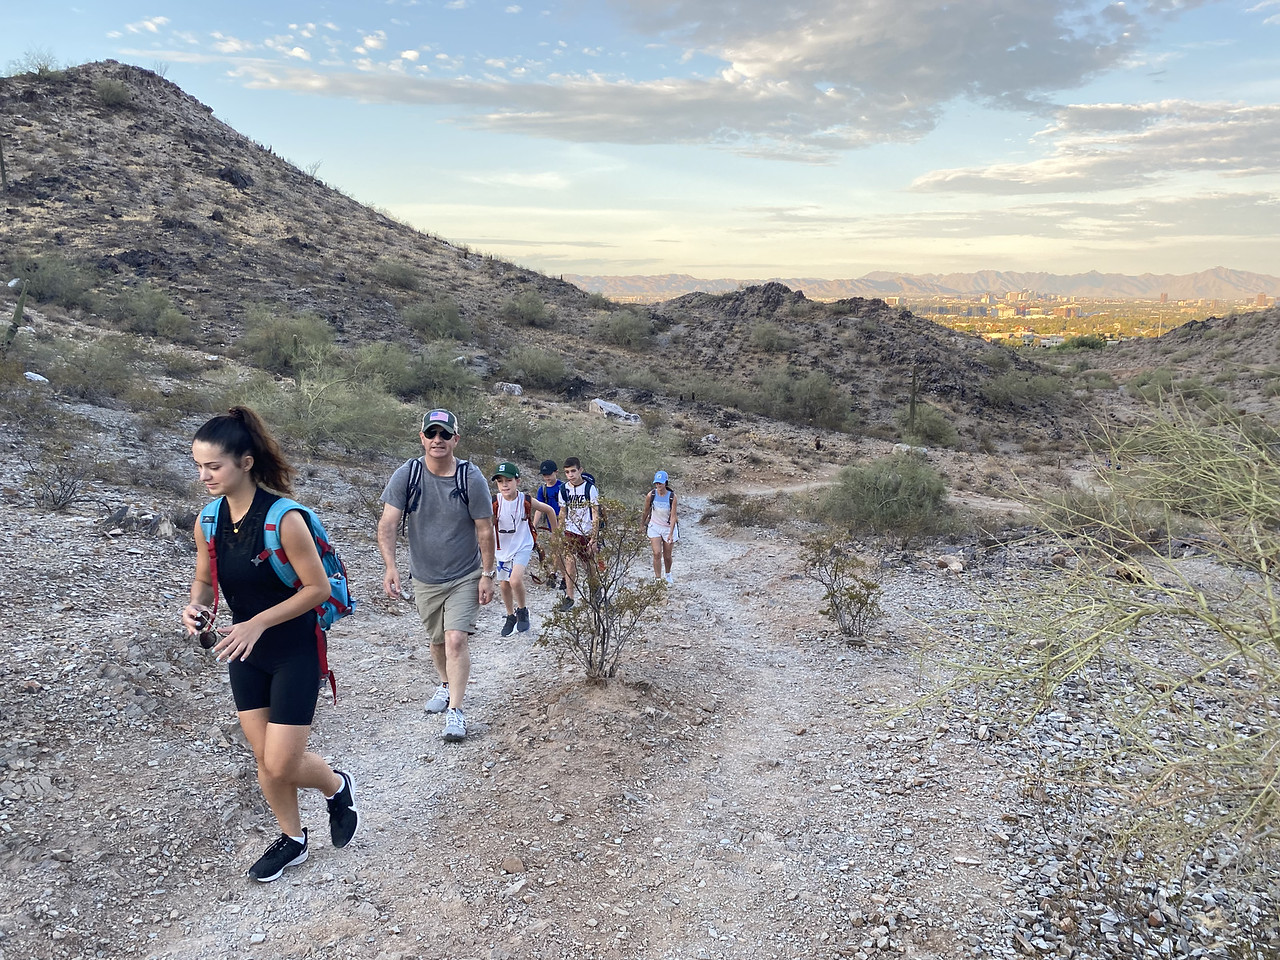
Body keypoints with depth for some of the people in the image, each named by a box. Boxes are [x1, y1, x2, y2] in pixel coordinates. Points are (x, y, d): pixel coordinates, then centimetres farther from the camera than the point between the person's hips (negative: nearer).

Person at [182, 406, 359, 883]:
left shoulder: (283, 518, -23)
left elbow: (318, 587, -19)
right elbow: (204, 579, 11)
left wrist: (258, 623, -25)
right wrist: (196, 607, -11)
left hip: (294, 653, -6)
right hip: (245, 653, 6)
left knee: (282, 765, -3)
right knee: (264, 758, 14)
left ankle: (337, 786, 30)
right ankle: (291, 839, 36)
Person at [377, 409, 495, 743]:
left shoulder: (471, 478, -14)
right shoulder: (406, 475, -10)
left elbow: (485, 529, -8)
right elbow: (388, 523, -16)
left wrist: (487, 574, -7)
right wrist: (390, 566, -30)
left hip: (466, 576, -3)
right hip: (425, 578, 3)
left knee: (456, 639, -14)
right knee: (437, 640, 18)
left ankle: (455, 709, -4)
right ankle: (446, 684, 45)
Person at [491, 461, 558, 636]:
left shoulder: (526, 501, -16)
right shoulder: (494, 504, -16)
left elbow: (549, 510, 1)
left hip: (523, 546, -2)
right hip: (502, 548, 2)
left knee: (515, 580, -22)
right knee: (504, 585, 13)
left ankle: (522, 610, 5)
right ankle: (510, 617, 37)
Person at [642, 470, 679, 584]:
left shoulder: (672, 497, -17)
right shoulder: (651, 495, -12)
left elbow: (673, 517, -17)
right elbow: (646, 511, 5)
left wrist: (671, 534, -23)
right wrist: (643, 525, 16)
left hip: (669, 528, -1)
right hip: (655, 527, 1)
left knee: (667, 556, 9)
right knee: (657, 553, -13)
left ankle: (668, 574, 38)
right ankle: (658, 579, -5)